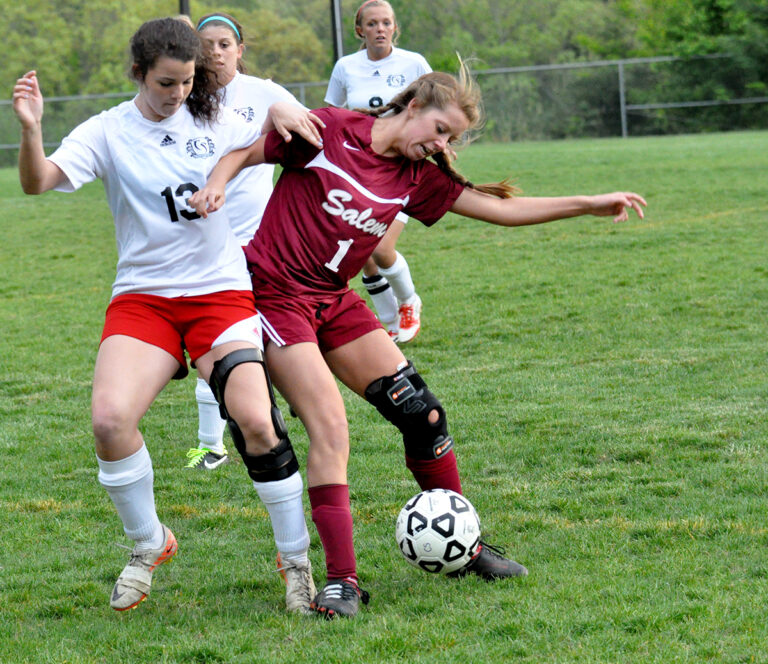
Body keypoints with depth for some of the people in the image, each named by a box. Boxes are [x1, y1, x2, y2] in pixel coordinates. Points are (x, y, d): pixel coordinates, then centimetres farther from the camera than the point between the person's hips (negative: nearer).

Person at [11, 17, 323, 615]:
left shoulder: (214, 122, 5)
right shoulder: (108, 132, -2)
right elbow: (39, 182, -16)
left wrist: (285, 117, -4)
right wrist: (31, 130, -36)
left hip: (221, 291, 1)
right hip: (142, 296, -1)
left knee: (255, 420, -19)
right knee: (110, 418, -23)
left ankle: (299, 559, 0)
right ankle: (148, 545, 3)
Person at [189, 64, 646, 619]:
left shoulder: (418, 178, 6)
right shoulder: (329, 132, -10)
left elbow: (501, 208, 6)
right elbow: (247, 153, -1)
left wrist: (589, 205, 4)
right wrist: (216, 184, -22)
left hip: (334, 299, 7)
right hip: (275, 295, -7)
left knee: (421, 412, 2)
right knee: (330, 427, -18)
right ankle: (341, 580, -14)